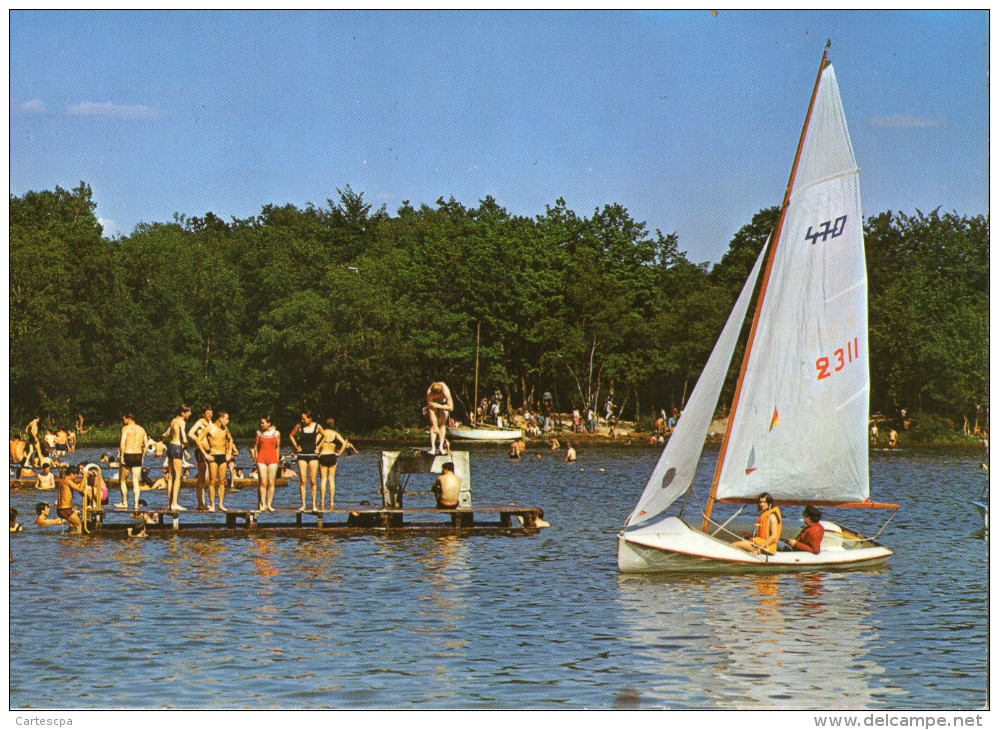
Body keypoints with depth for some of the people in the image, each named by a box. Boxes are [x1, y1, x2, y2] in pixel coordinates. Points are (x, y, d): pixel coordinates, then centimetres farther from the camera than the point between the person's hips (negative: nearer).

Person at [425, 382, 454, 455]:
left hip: (443, 403, 0)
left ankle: (441, 447, -12)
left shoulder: (446, 392, -40)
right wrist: (435, 426, -33)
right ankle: (433, 447, -15)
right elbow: (431, 410, -33)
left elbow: (451, 408, -33)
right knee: (432, 424, -13)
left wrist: (438, 406, -44)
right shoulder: (429, 394, -38)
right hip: (434, 402, 0)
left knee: (442, 423, -13)